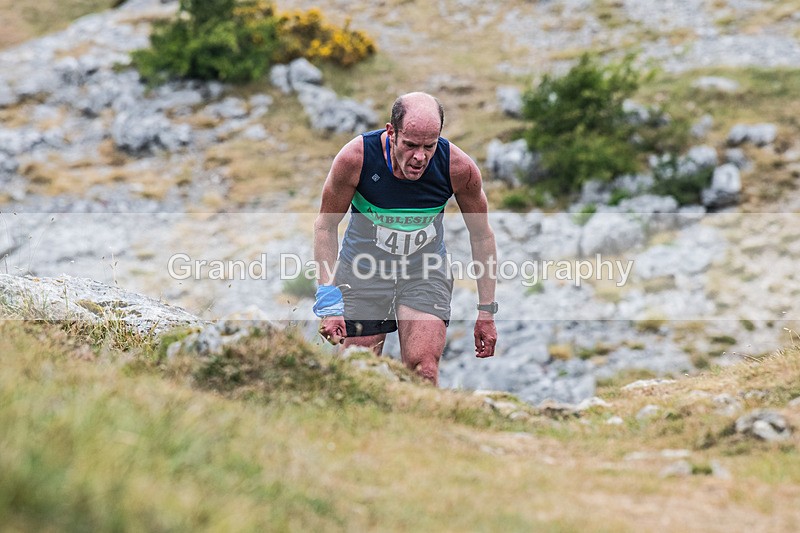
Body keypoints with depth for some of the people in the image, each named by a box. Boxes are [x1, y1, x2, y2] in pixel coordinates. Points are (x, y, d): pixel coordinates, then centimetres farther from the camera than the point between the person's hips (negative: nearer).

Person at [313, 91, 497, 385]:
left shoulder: (460, 168, -21)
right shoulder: (355, 158, -24)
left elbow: (482, 236, -3)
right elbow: (325, 225, -8)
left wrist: (486, 310, -2)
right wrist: (328, 301, -15)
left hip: (426, 270, 1)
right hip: (363, 267, 0)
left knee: (424, 370, -17)